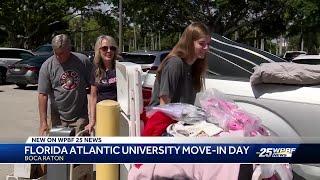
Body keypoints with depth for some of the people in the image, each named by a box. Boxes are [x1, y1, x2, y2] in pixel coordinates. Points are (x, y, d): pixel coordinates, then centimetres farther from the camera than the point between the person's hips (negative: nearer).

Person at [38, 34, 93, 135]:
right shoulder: (47, 66, -7)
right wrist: (43, 122, -14)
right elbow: (43, 95, -8)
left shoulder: (83, 61, -4)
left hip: (80, 116, 0)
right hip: (58, 117, 0)